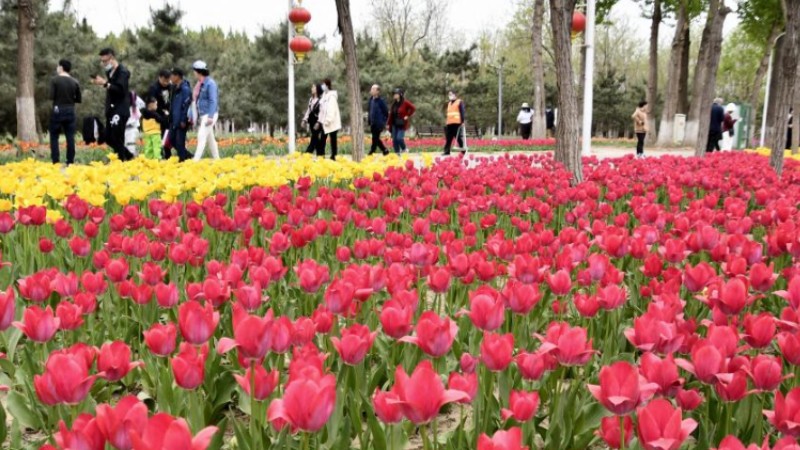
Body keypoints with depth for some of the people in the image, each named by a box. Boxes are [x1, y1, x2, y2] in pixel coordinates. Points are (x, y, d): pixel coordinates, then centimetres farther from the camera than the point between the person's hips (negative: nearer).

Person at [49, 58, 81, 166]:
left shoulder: (55, 80, -6)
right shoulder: (74, 82, 3)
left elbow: (51, 96, -13)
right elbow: (78, 99, 4)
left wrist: (58, 97, 8)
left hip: (57, 111, -3)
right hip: (70, 111, 3)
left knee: (54, 136, 5)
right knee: (70, 137, 4)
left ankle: (55, 162, -1)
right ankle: (70, 162, 3)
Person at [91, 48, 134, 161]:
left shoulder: (122, 72, -11)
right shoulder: (109, 72, 15)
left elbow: (120, 90, -24)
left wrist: (105, 83, -26)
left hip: (120, 110, -9)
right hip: (111, 109, 9)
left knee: (117, 139, -10)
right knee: (109, 138, 9)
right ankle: (128, 156, 22)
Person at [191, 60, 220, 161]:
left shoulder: (210, 83, -13)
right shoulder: (199, 84, 12)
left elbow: (213, 101, -18)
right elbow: (196, 100, 17)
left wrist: (210, 117, -24)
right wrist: (195, 116, 15)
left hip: (209, 115, -9)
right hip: (201, 115, 9)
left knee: (202, 136, -15)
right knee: (210, 138, 13)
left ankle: (196, 160, -19)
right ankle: (216, 159, 20)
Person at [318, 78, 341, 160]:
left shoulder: (331, 96, -14)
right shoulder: (324, 95, 14)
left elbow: (331, 109, -20)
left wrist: (328, 120, -24)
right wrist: (320, 120, 14)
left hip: (332, 122, -8)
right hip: (325, 122, 8)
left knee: (333, 140, -1)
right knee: (322, 139, 5)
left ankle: (333, 156, 2)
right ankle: (321, 156, 6)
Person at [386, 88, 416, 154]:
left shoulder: (405, 103, -9)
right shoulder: (394, 103, 10)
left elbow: (413, 108, -13)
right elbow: (391, 114, 11)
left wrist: (408, 116, -12)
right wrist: (388, 123, 7)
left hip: (402, 124, -6)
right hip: (394, 124, 6)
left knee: (399, 138, -15)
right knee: (394, 139, 2)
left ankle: (404, 149, 11)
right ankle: (397, 153, 10)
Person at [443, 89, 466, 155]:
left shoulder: (459, 102, 0)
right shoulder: (449, 103, 23)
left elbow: (462, 112, -6)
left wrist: (462, 121, -15)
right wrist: (446, 122, 21)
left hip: (457, 123, -7)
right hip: (449, 124, 7)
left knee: (459, 138, -6)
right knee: (448, 138, 3)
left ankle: (463, 151, 0)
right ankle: (446, 151, 4)